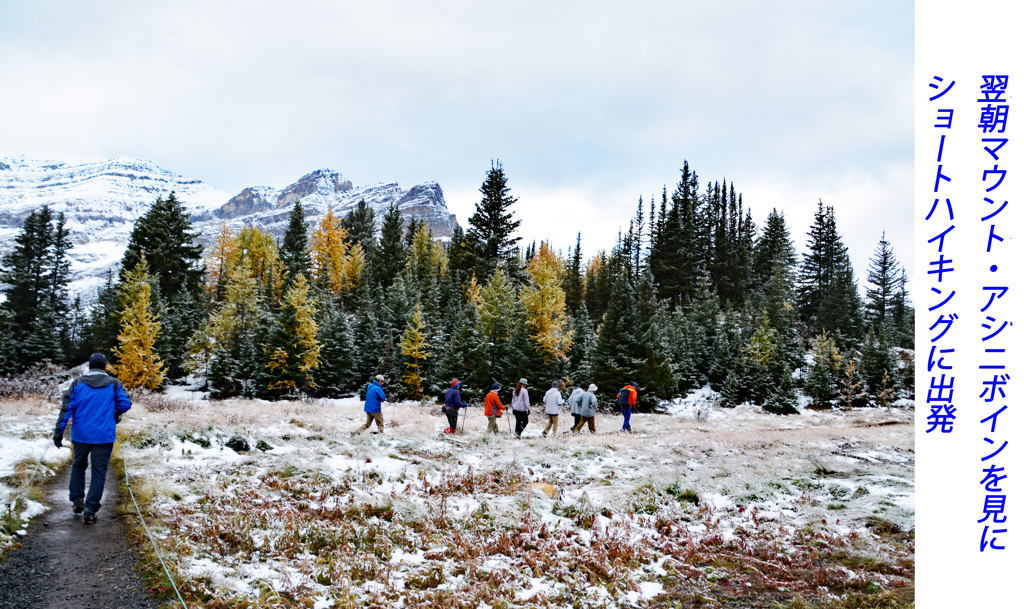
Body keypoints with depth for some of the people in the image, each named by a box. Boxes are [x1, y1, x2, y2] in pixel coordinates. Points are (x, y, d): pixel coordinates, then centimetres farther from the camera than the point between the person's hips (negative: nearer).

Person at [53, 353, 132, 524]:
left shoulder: (77, 383, 2)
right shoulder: (114, 384, -1)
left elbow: (66, 408, -3)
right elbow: (125, 405, -6)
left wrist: (59, 432, -2)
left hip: (81, 435, 2)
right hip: (104, 436, -2)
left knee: (78, 466, 24)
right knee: (99, 472, 2)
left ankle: (77, 501, 25)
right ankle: (90, 510, -2)